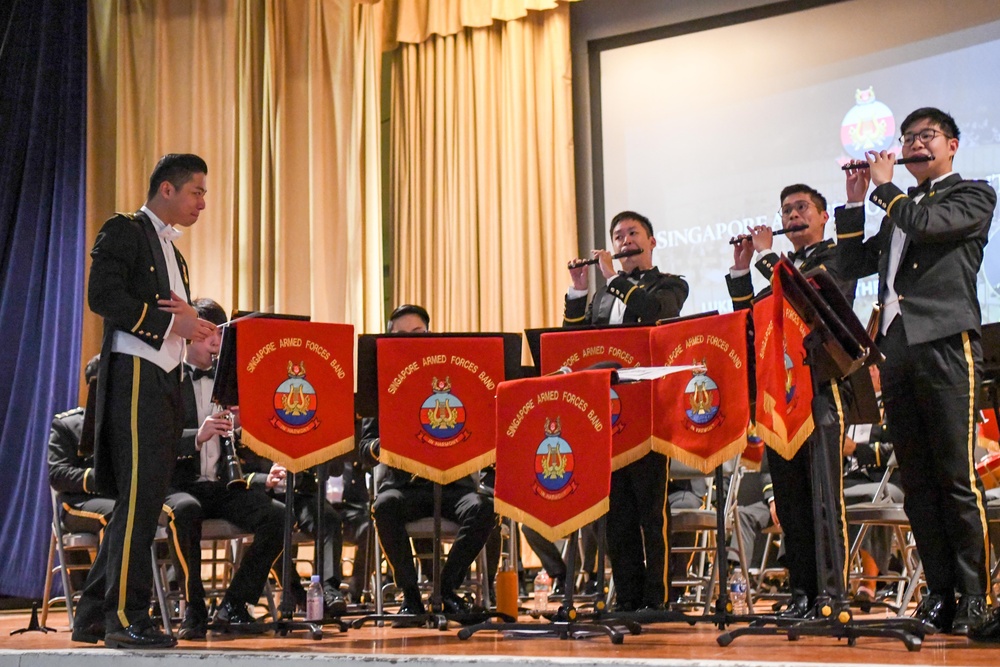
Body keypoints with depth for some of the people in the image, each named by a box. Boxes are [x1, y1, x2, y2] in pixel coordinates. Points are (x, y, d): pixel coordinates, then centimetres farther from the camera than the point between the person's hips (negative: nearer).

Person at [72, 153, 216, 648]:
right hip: (134, 375, -9)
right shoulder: (124, 232, -3)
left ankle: (93, 615, 15)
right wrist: (170, 321, -16)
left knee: (140, 498, 9)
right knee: (140, 495, -12)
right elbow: (102, 296, -16)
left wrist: (190, 323, 2)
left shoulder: (170, 249, 24)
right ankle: (125, 617, -8)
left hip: (165, 380, 9)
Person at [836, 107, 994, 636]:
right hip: (897, 349, 7)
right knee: (916, 481, 5)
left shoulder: (973, 196, 7)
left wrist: (885, 186, 3)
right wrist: (855, 201, 13)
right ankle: (939, 590, 9)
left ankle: (973, 595, -3)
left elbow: (927, 224, -12)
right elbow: (856, 263, 20)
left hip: (946, 345, -6)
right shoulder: (898, 208, 25)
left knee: (957, 477, -8)